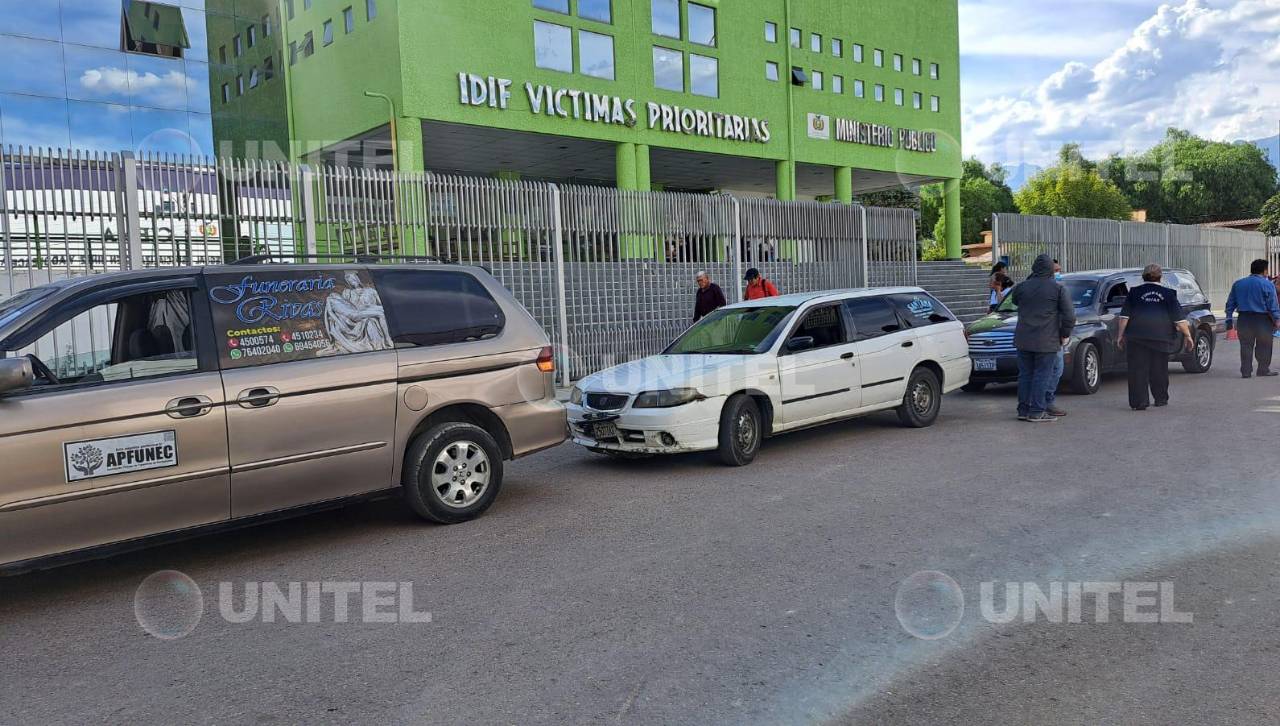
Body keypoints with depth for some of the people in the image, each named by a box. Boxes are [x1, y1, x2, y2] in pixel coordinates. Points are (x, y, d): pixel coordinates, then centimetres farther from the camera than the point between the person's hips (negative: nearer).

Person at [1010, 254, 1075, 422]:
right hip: (1046, 342, -4)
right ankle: (1036, 412, 0)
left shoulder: (1022, 287, 3)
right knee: (1042, 376, 1)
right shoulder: (1057, 289, -5)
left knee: (1025, 375, 11)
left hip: (1023, 340, 4)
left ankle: (1023, 410, 15)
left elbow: (1015, 300, 24)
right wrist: (1065, 335, 5)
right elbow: (1069, 315, -7)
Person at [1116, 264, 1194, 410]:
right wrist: (1187, 335, 9)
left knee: (1138, 370, -1)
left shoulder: (1135, 292, 3)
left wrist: (1120, 335, 5)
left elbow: (1125, 316, 0)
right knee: (1159, 369, 14)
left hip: (1136, 336, -1)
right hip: (1161, 337, 2)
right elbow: (1179, 318, 3)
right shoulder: (1168, 293, 5)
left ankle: (1139, 402, -6)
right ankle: (1161, 399, 24)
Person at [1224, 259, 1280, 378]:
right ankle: (1264, 370, 10)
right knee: (1264, 346, 7)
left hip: (1244, 319, 4)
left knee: (1246, 346, 6)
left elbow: (1230, 303, 11)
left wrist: (1229, 319, 15)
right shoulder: (1267, 285, -5)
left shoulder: (1238, 283, 9)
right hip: (1262, 319, -4)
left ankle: (1246, 371, 3)